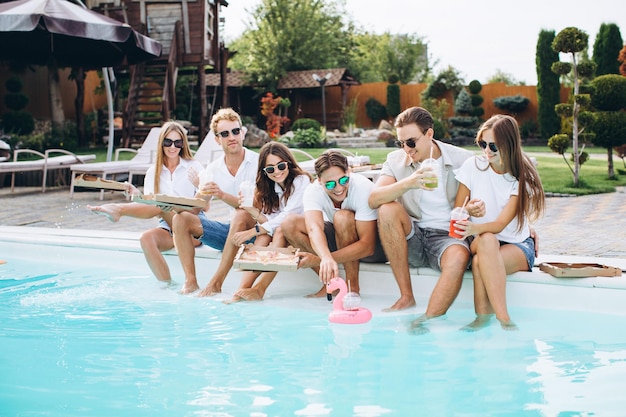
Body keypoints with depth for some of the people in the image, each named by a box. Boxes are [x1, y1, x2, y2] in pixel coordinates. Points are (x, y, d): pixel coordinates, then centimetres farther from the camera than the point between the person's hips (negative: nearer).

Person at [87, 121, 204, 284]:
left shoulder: (194, 167, 4)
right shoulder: (153, 171, 11)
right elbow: (148, 206, 3)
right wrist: (137, 195, -17)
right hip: (167, 229, 3)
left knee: (161, 206, -32)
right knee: (146, 237, -32)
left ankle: (119, 209, -29)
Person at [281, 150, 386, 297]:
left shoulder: (363, 188, -31)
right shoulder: (313, 191, -21)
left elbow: (367, 246, -35)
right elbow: (314, 228, -39)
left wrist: (319, 260, -44)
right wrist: (326, 258, -62)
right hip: (339, 240, 5)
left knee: (342, 217, -34)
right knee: (289, 224, -16)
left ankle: (352, 286, -22)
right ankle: (332, 283, -11)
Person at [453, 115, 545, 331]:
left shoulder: (522, 177, -8)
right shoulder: (473, 166, -3)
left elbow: (501, 223, -20)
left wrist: (475, 228, -41)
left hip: (517, 247, -2)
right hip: (479, 242, 2)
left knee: (480, 262, -36)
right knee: (487, 240, -38)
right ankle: (504, 320, -41)